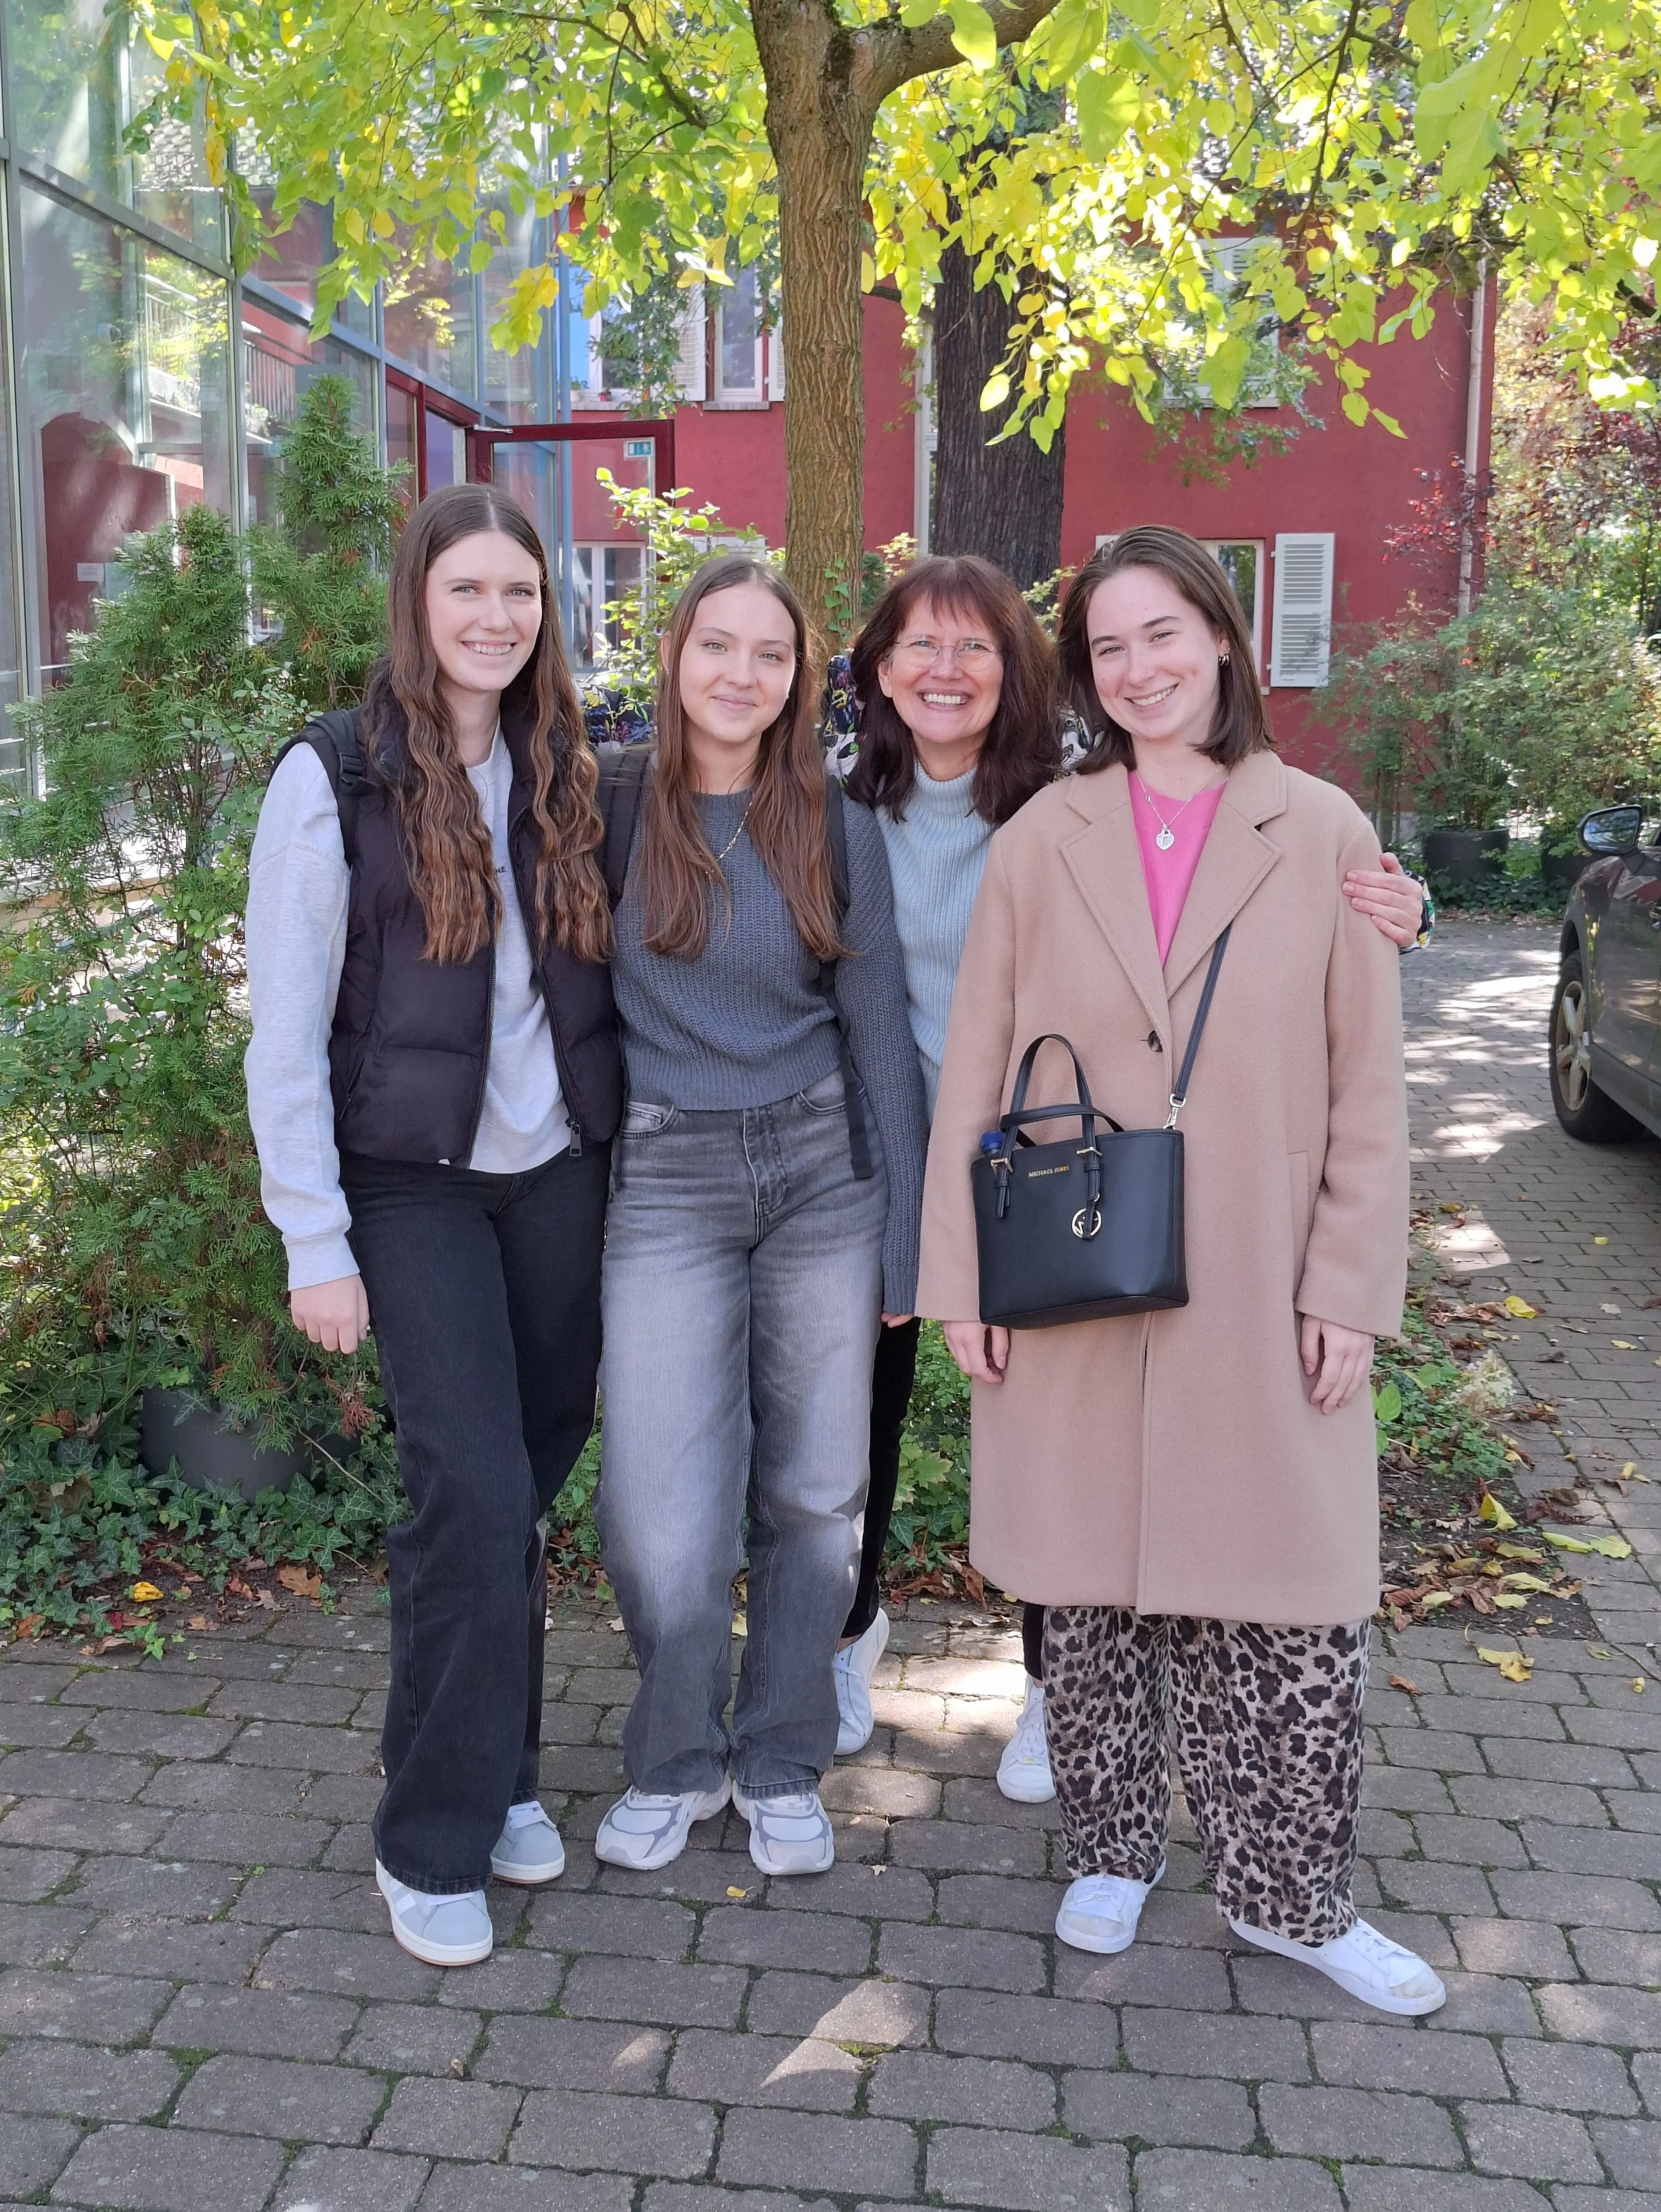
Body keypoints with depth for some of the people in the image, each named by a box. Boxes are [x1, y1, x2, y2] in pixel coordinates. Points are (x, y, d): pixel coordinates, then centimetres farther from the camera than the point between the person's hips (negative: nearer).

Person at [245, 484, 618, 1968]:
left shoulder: (566, 780, 8)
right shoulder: (338, 780, -7)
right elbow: (286, 1031, -8)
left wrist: (632, 1166, 4)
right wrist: (317, 1244, -11)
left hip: (560, 1174, 4)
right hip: (417, 1185, -4)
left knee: (529, 1482, 9)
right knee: (476, 1493, -8)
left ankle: (502, 1769, 29)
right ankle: (433, 1839, 9)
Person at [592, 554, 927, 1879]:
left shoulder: (836, 827, 3)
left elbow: (877, 1024, 5)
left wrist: (906, 1235, 3)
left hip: (822, 1170, 2)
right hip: (666, 1182, -1)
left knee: (813, 1494, 9)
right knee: (663, 1520, -5)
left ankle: (781, 1768, 28)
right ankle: (676, 1762, 22)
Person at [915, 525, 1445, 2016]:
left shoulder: (1323, 833, 1)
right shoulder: (1042, 839, 4)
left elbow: (1368, 1085, 1)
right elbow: (975, 1071, 4)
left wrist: (1352, 1285, -4)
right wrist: (960, 1276, 0)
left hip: (1263, 1301, -1)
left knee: (1299, 1609, 5)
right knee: (1092, 1589, 12)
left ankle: (1291, 1895, 26)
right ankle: (1113, 1851, 33)